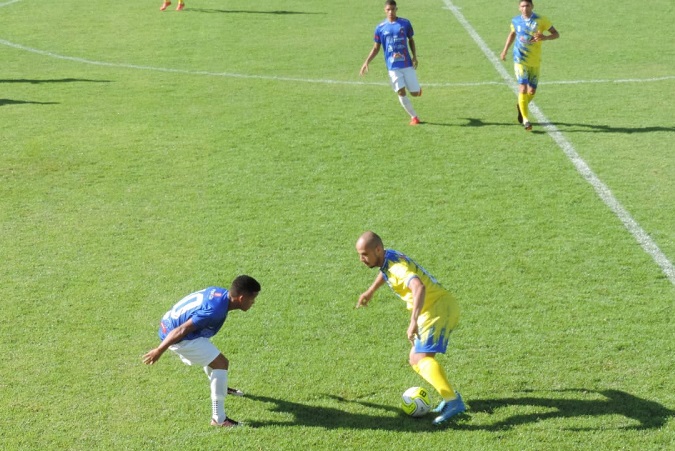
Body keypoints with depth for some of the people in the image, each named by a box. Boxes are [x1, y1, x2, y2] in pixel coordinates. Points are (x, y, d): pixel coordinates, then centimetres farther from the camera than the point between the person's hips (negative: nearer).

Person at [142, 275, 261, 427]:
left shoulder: (220, 292, -3)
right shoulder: (215, 310, -30)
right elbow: (182, 330, -28)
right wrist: (159, 351, -22)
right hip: (179, 336, -10)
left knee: (211, 357, 32)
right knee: (221, 364, -11)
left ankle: (220, 386, 60)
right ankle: (218, 419, -8)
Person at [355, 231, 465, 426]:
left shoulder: (398, 267, -21)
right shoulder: (388, 257, 8)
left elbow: (419, 287, -40)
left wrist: (413, 321, -48)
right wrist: (370, 291, 44)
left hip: (440, 308, -10)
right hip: (434, 309, 10)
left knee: (423, 358, -26)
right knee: (415, 360, 14)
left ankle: (453, 402, -37)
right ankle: (449, 396, 12)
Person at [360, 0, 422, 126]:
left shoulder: (405, 23, 1)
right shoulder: (380, 28, 2)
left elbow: (411, 40, 13)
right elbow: (376, 48, 7)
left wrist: (414, 56, 1)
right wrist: (367, 62, -3)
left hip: (407, 64, 0)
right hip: (393, 67, 0)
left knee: (415, 93, 0)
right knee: (401, 92, -11)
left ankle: (417, 88, 38)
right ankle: (414, 117, 3)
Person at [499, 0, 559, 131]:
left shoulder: (541, 20, -6)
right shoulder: (515, 21, 1)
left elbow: (556, 34, -4)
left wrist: (545, 37, -24)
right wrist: (505, 50, 17)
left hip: (535, 61, 1)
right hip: (520, 60, -1)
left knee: (532, 91, 8)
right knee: (523, 88, -15)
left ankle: (521, 106, 40)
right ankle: (525, 120, -11)